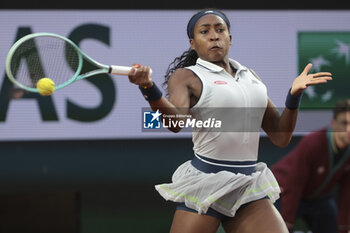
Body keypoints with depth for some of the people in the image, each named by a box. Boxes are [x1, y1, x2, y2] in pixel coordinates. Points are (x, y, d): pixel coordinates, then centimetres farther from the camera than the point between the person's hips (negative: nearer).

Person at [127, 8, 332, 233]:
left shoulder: (250, 76, 16)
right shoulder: (186, 77, -1)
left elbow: (280, 137, 15)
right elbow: (175, 121, -23)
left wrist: (294, 95, -1)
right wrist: (149, 88, -42)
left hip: (250, 189, 5)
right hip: (205, 185, -4)